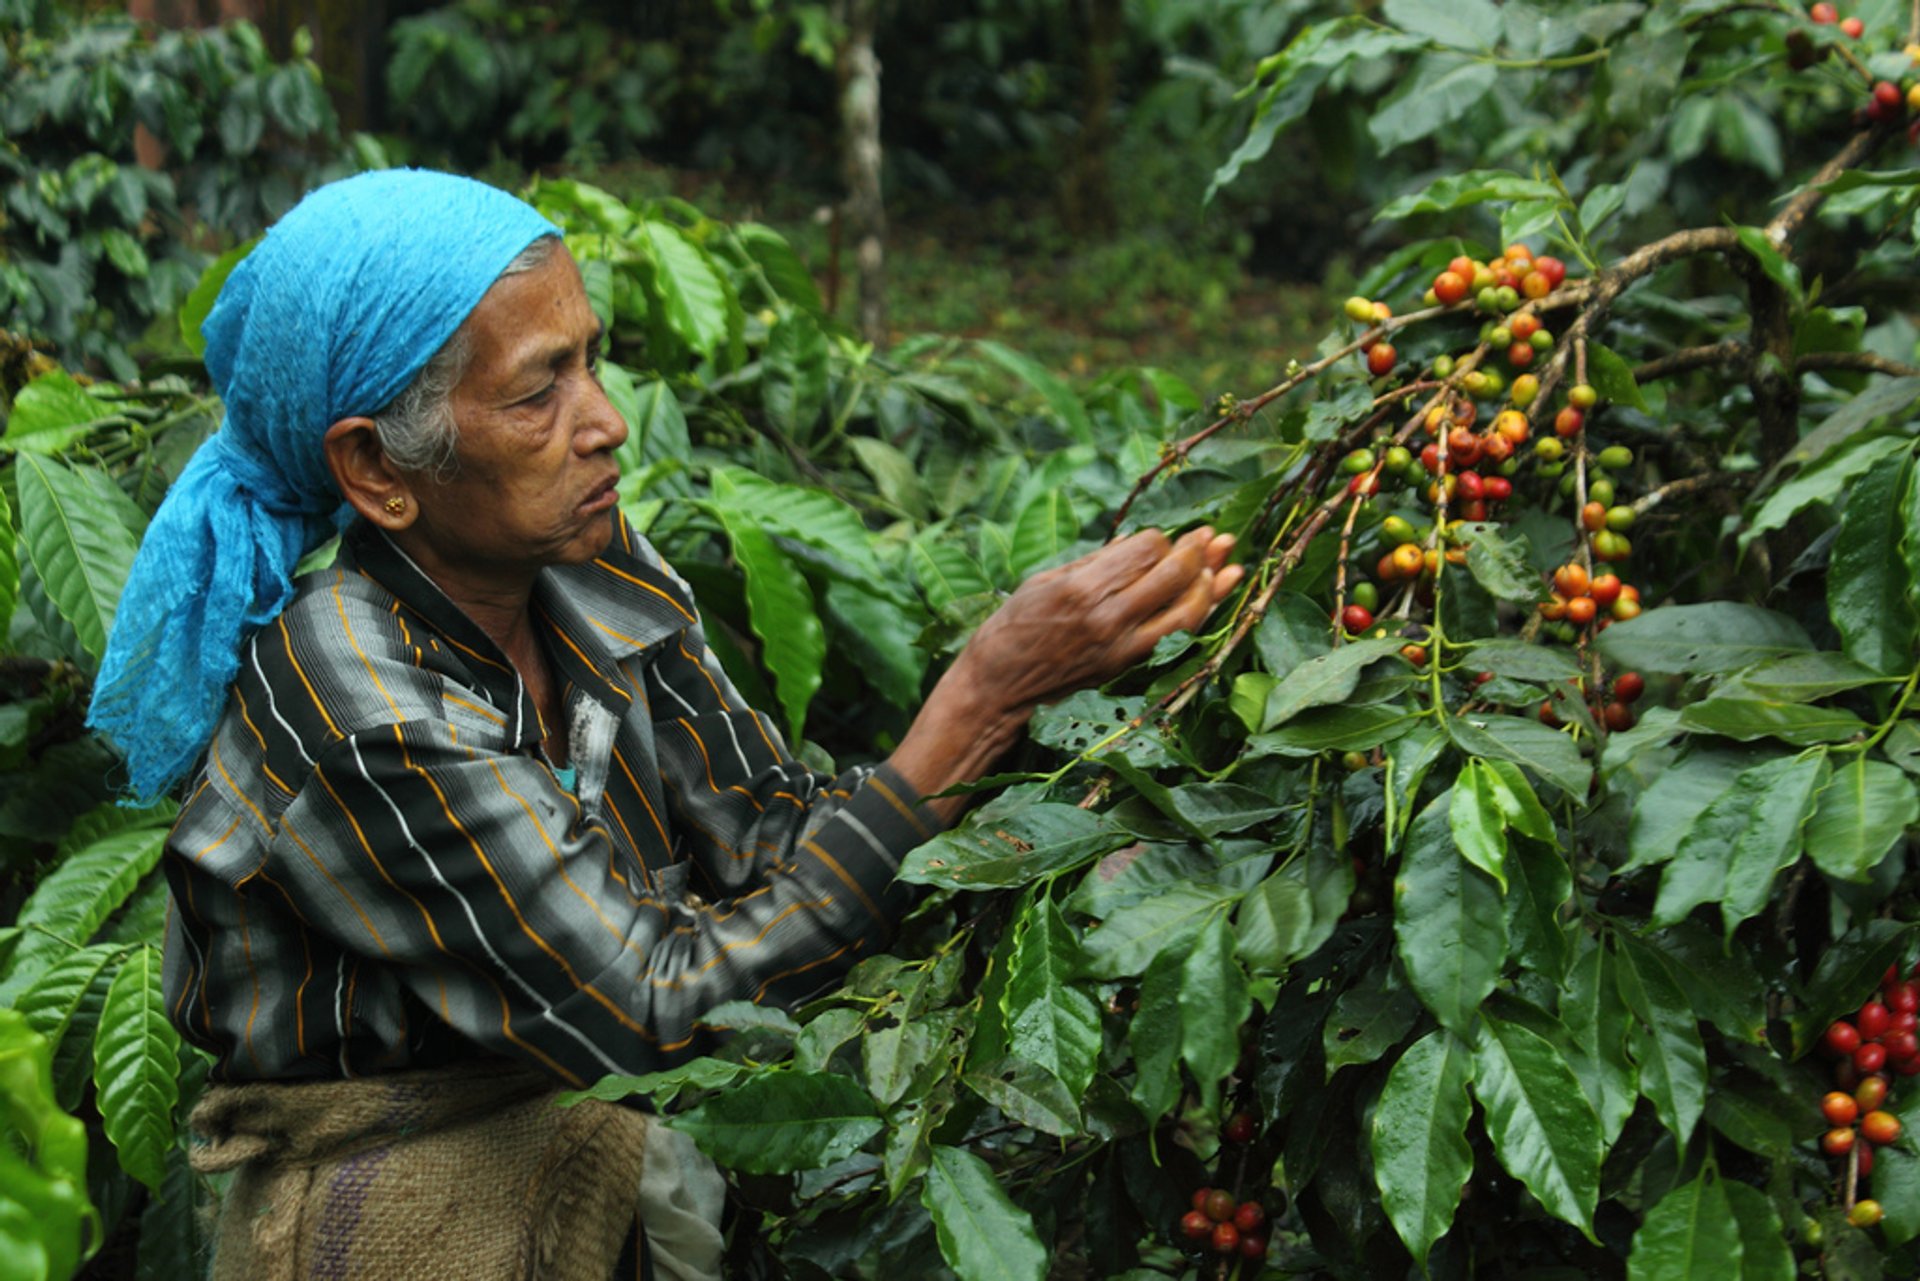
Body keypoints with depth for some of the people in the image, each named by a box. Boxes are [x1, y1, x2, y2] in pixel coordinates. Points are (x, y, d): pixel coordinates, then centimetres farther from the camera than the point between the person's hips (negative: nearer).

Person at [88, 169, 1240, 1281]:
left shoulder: (594, 571, -2)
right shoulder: (353, 716, -24)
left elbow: (777, 837, -3)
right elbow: (661, 1012, -26)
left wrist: (1016, 686, -18)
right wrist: (987, 697, -27)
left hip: (605, 1157, 6)